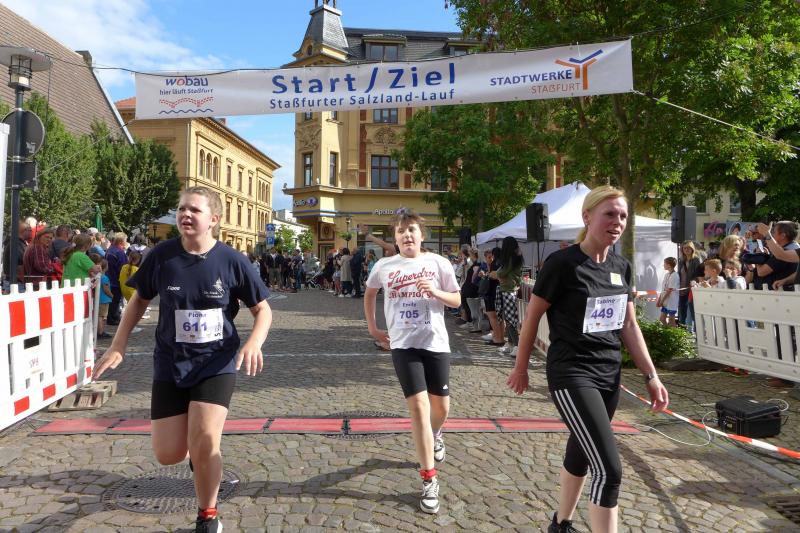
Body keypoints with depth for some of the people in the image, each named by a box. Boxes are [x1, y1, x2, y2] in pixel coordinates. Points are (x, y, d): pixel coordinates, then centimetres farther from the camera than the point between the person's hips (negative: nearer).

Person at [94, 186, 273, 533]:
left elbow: (262, 310, -4)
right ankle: (199, 449, 40)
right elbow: (139, 300, 8)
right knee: (168, 454, 1)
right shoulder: (161, 255, -8)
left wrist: (254, 344, -21)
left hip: (217, 362, -2)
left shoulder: (231, 261, -12)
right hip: (170, 364, 2)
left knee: (204, 441, -16)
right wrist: (118, 346, 1)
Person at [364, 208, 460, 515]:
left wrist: (435, 292, -17)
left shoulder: (438, 263, -2)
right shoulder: (384, 266, 1)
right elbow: (370, 293, 20)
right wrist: (372, 327, 17)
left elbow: (456, 300, 2)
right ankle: (429, 481, 2)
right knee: (418, 406, -9)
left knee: (441, 407, 13)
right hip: (403, 345, -1)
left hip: (436, 343, 1)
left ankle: (435, 436, 51)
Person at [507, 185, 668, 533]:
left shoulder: (621, 267, 5)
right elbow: (532, 316, -7)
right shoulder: (562, 263, -15)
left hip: (609, 374, 7)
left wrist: (651, 376, 8)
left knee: (581, 455, 20)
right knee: (609, 469, -11)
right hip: (570, 375, -7)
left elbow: (629, 326, 12)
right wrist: (521, 368, 1)